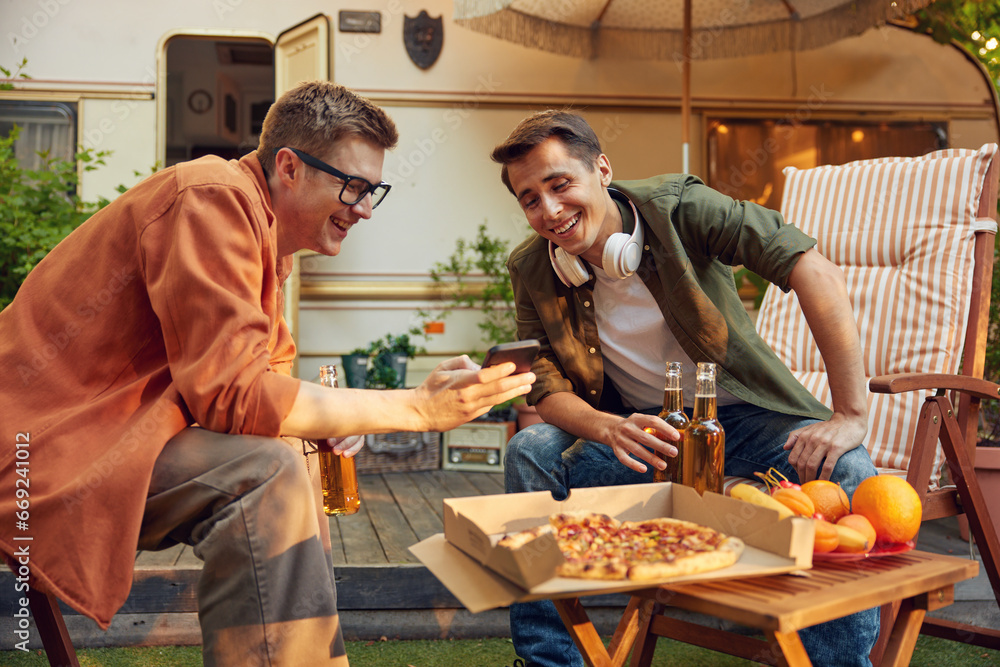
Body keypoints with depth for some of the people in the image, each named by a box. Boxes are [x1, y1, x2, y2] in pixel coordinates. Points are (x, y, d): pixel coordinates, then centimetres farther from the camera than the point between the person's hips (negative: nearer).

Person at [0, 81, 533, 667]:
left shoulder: (265, 230, 12)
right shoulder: (214, 199, -19)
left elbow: (264, 372, 16)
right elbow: (231, 392, -26)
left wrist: (330, 415, -7)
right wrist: (417, 408, -24)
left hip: (114, 431, 10)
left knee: (301, 464, 13)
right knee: (265, 472, -26)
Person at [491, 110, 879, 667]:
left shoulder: (676, 205, -18)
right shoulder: (531, 270, -6)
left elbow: (815, 272, -25)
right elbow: (549, 389, -8)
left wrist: (851, 416, -30)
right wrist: (613, 431, -32)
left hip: (741, 416, -2)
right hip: (636, 428, 3)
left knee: (846, 473, -30)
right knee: (530, 452, -22)